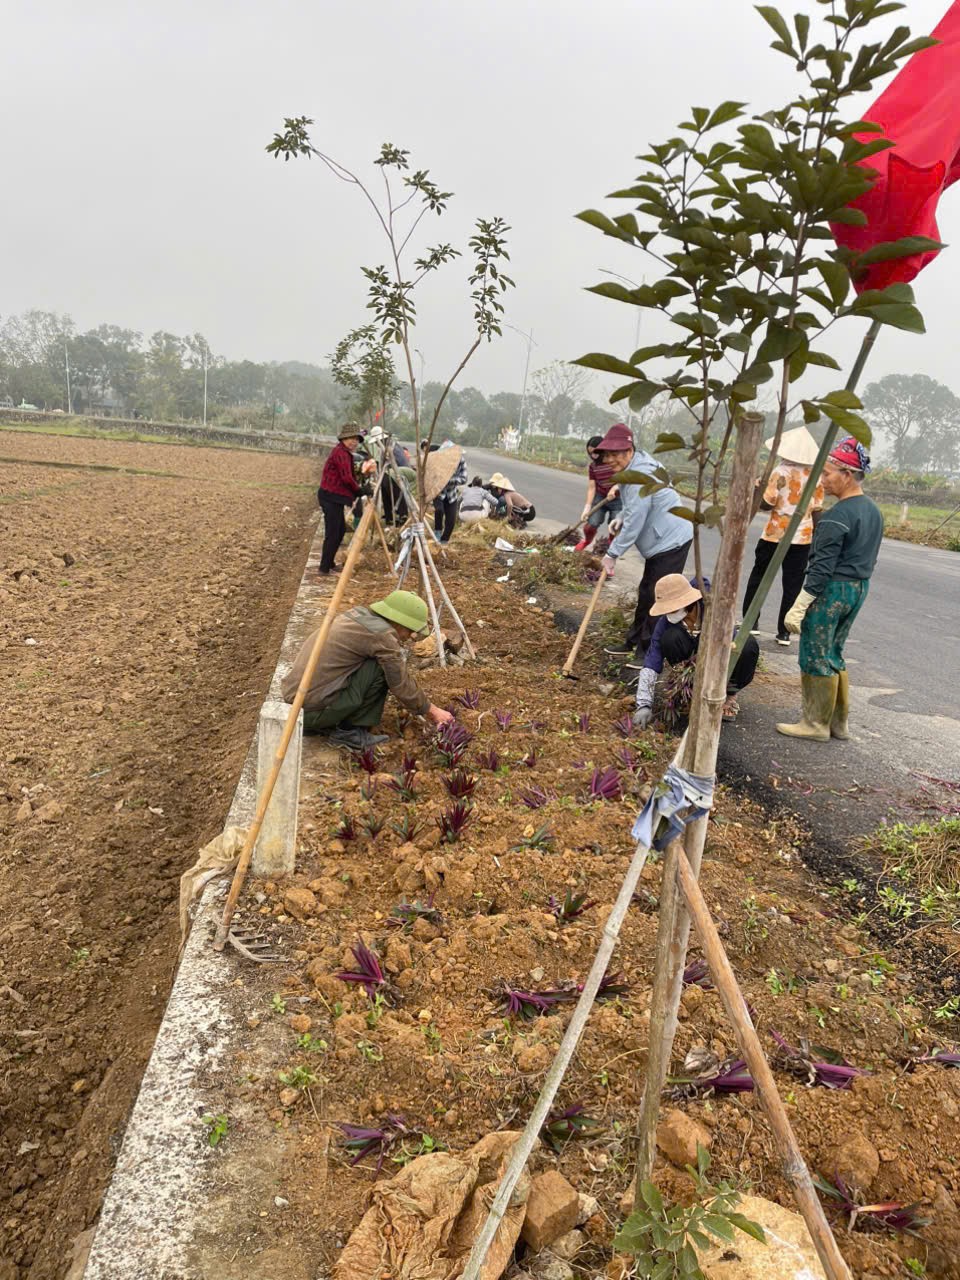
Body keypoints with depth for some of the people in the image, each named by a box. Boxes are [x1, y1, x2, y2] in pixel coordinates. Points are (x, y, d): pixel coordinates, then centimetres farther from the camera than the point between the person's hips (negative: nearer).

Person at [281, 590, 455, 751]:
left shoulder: (359, 615, 14)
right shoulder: (382, 634, -13)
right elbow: (401, 684, -4)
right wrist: (431, 711, 12)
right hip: (313, 709, -9)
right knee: (382, 667, -7)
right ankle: (350, 731, 2)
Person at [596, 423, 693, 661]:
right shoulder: (630, 471, 7)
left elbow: (635, 522, -25)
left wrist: (613, 554, -20)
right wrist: (620, 522, 6)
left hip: (672, 541, -11)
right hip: (660, 543, 11)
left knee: (657, 598, -8)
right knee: (645, 594, 18)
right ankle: (634, 644, 30)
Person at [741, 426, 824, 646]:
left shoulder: (780, 472, -10)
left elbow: (767, 504, -13)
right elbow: (817, 512, 3)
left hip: (774, 536, -2)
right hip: (802, 538, 3)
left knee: (758, 577, 15)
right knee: (792, 585, 7)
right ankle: (784, 632, 8)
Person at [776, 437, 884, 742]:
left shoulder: (837, 516, -19)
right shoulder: (873, 511, 9)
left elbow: (822, 567, -21)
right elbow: (869, 559, 16)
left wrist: (799, 607, -18)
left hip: (831, 590, -9)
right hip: (859, 589, 9)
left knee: (816, 657, 3)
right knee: (833, 655, 19)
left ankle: (817, 723, 12)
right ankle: (839, 723, 26)